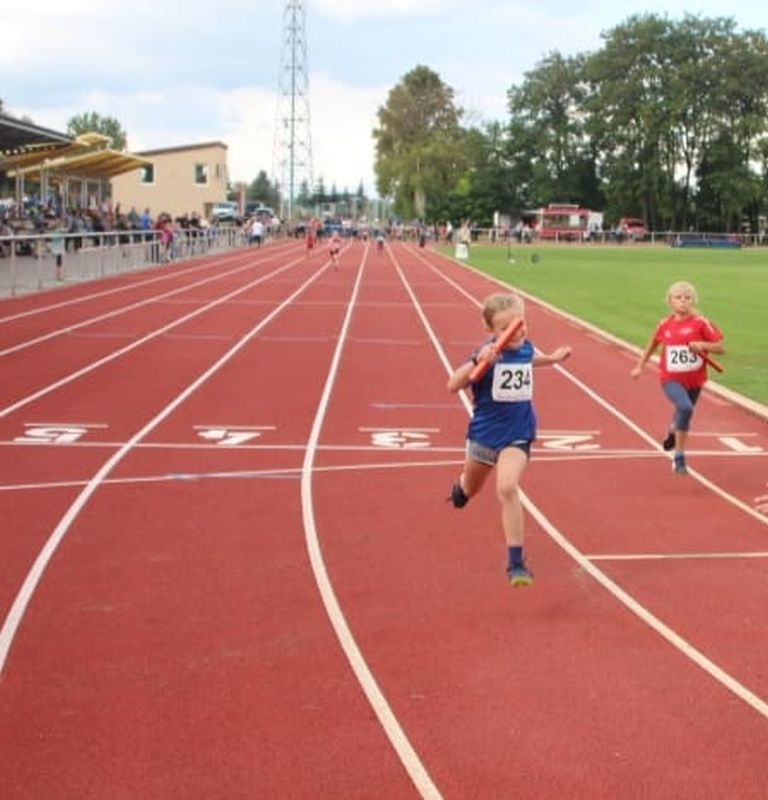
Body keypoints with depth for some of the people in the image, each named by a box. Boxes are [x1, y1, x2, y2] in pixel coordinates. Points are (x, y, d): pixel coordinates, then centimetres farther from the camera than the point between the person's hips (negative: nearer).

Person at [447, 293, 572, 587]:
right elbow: (452, 385, -33)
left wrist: (552, 358, 19)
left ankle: (516, 562, -20)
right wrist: (477, 361, -47)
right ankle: (460, 487, 66)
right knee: (470, 489, 25)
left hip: (517, 435, 1)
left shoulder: (526, 347, -6)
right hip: (484, 432, -1)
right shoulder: (488, 353, -22)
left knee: (507, 488, -24)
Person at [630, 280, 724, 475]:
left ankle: (673, 432, 54)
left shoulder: (701, 323, -8)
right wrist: (639, 366, 17)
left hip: (694, 380, 1)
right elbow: (652, 345, 16)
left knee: (683, 415, 18)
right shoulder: (664, 324, -2)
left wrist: (703, 345, -24)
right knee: (685, 408, -28)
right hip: (670, 380, -1)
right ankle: (680, 456, -13)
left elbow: (721, 347, -7)